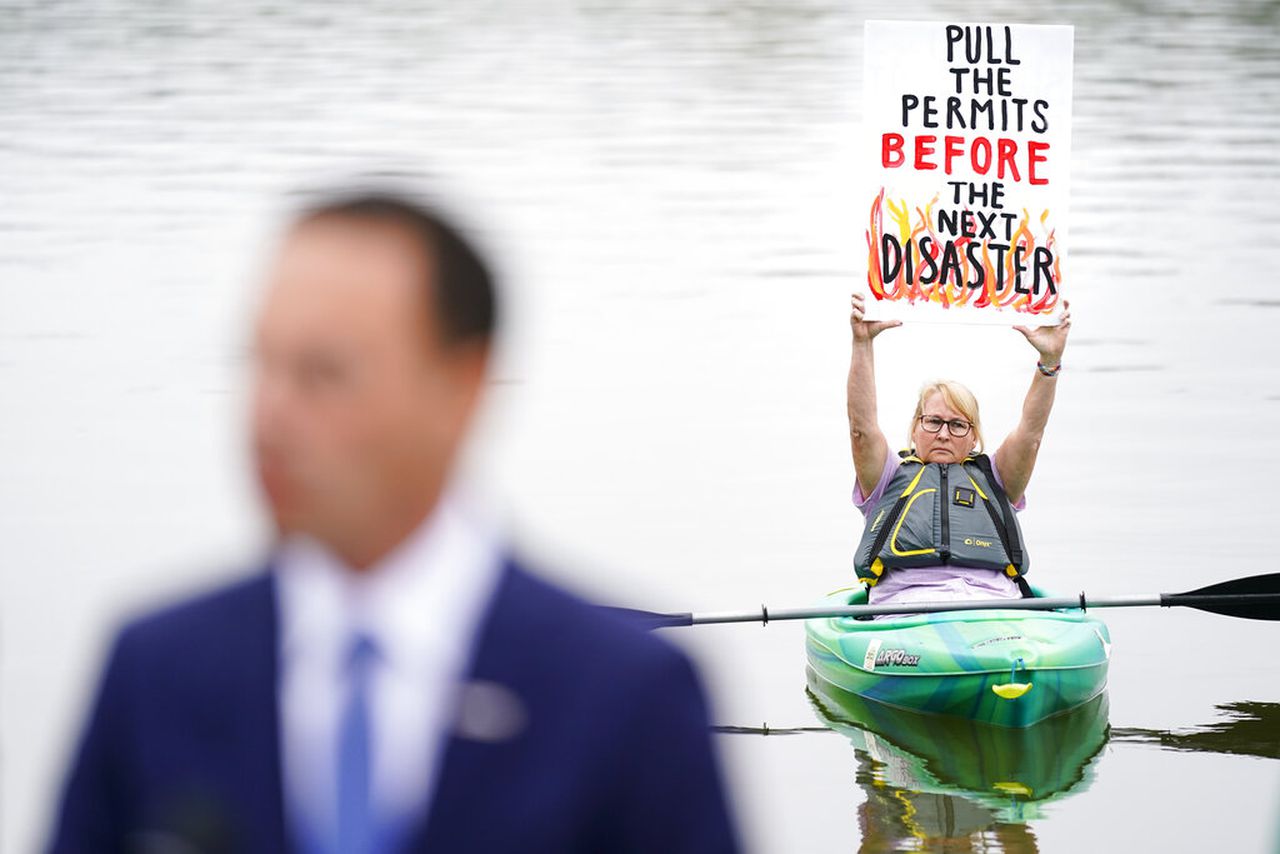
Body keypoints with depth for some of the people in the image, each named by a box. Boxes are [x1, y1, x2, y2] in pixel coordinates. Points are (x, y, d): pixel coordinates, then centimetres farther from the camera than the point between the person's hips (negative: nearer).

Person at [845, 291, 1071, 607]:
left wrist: (1049, 362, 0)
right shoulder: (892, 477, 25)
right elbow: (862, 427, 10)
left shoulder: (992, 479, 29)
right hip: (907, 605, -1)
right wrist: (862, 344, -2)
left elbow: (1030, 432, 14)